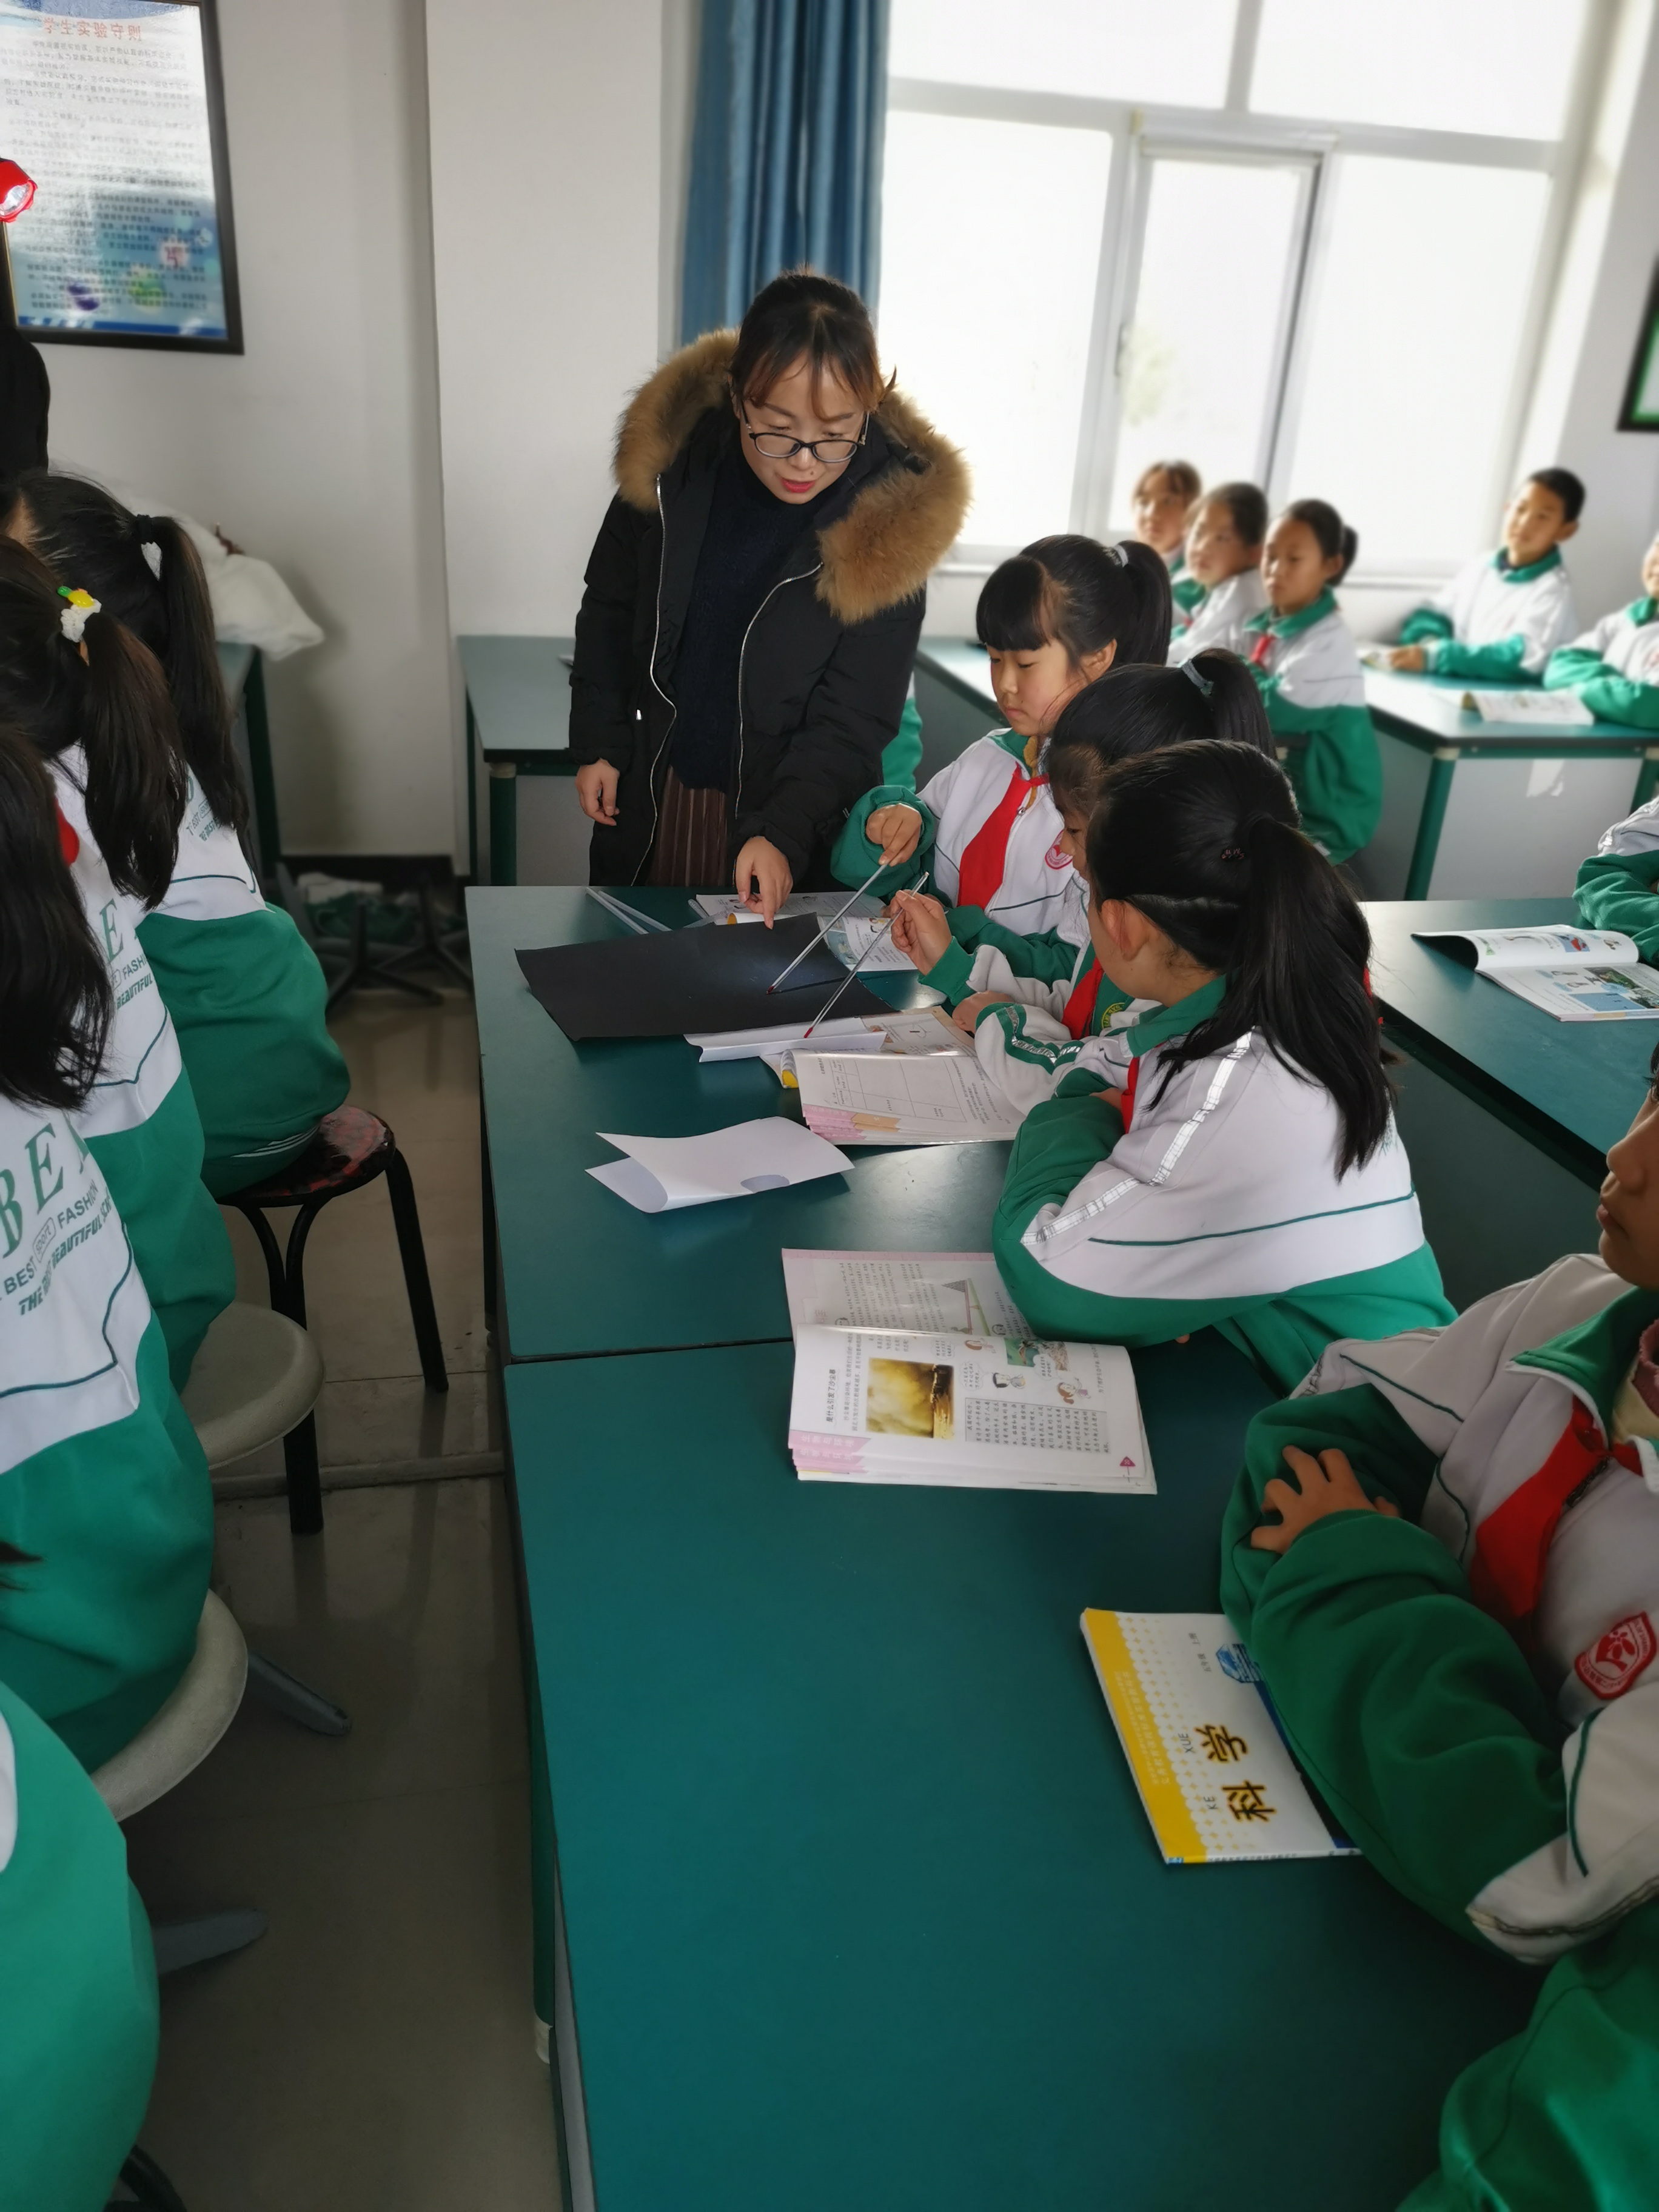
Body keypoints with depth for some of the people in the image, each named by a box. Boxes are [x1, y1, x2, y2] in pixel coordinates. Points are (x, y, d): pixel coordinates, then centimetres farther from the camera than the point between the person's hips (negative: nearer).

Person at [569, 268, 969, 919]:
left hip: (797, 822, -3)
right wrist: (597, 742, 1)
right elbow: (609, 608, 4)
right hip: (649, 797, 3)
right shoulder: (672, 455, -11)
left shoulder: (892, 518, -18)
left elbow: (852, 720, -17)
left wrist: (783, 831, -29)